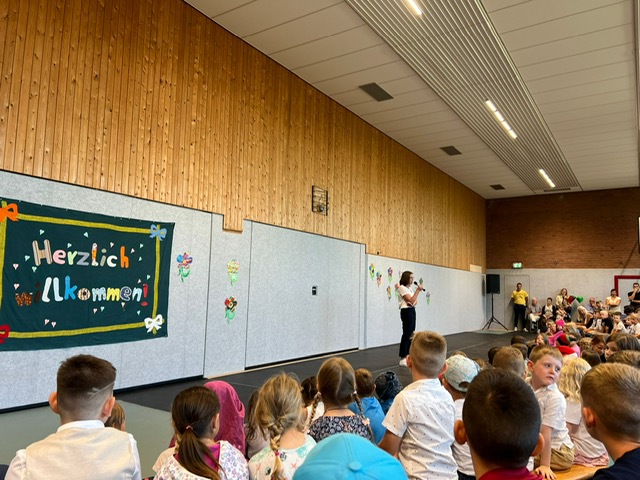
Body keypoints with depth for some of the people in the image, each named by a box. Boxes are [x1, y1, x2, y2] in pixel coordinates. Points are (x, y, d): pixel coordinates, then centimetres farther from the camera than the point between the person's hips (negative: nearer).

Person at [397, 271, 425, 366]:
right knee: (406, 334, -10)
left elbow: (415, 301, 15)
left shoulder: (409, 288, 18)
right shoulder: (402, 288, -11)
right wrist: (418, 290, -15)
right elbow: (411, 300, -19)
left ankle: (407, 356, 15)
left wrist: (413, 303, -8)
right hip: (406, 311, -10)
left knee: (411, 334, 9)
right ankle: (403, 359, -8)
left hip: (412, 310, 10)